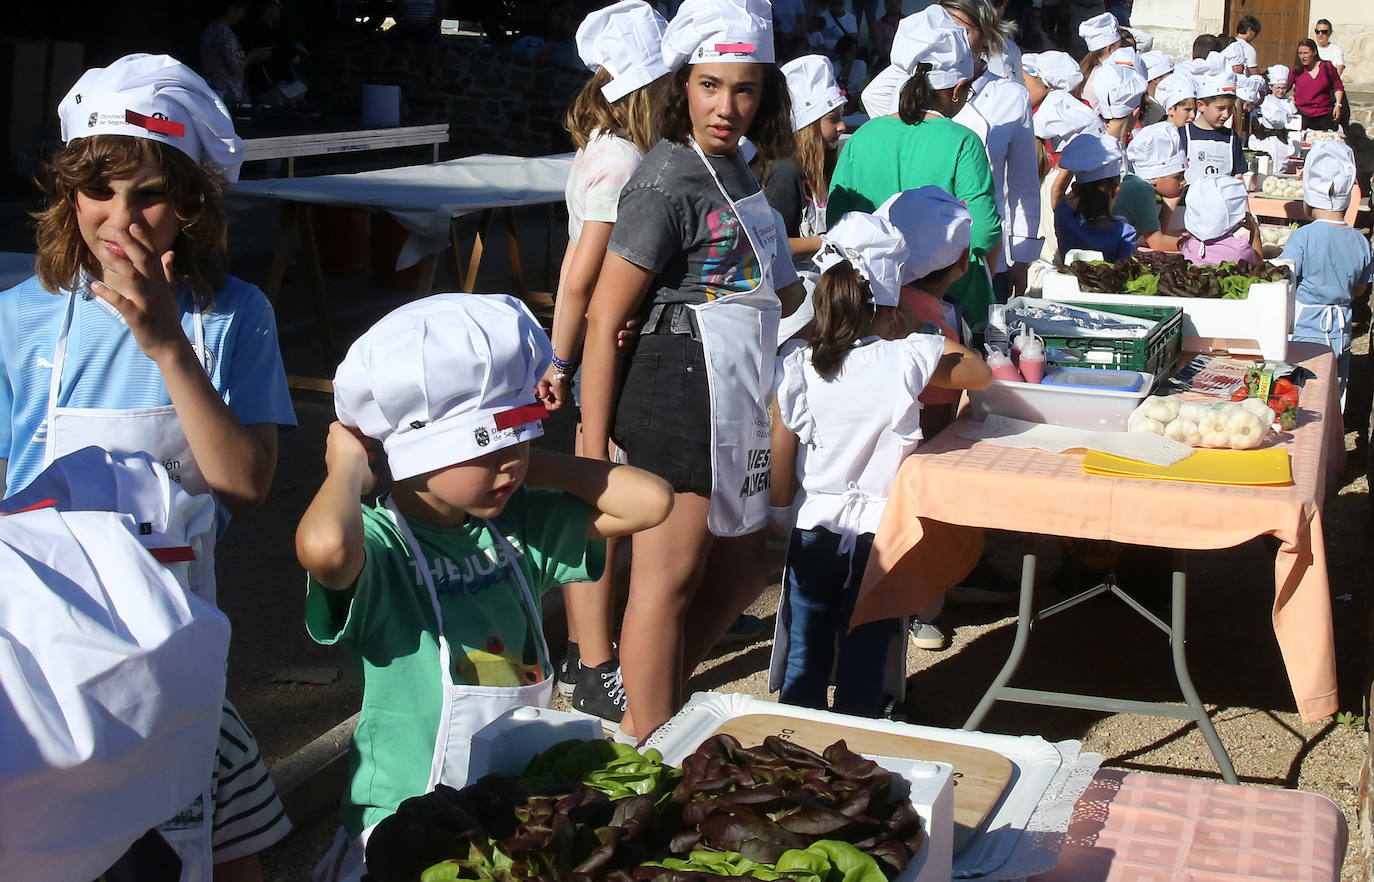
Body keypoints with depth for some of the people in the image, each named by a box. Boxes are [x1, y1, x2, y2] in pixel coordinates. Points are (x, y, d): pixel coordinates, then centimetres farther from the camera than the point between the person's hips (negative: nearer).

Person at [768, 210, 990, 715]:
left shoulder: (794, 362, -9)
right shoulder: (908, 359, -16)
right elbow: (980, 374, 2)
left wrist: (778, 522, 12)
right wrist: (915, 336, 8)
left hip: (812, 528, 2)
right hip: (879, 531, -2)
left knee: (804, 662, 13)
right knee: (863, 664, 9)